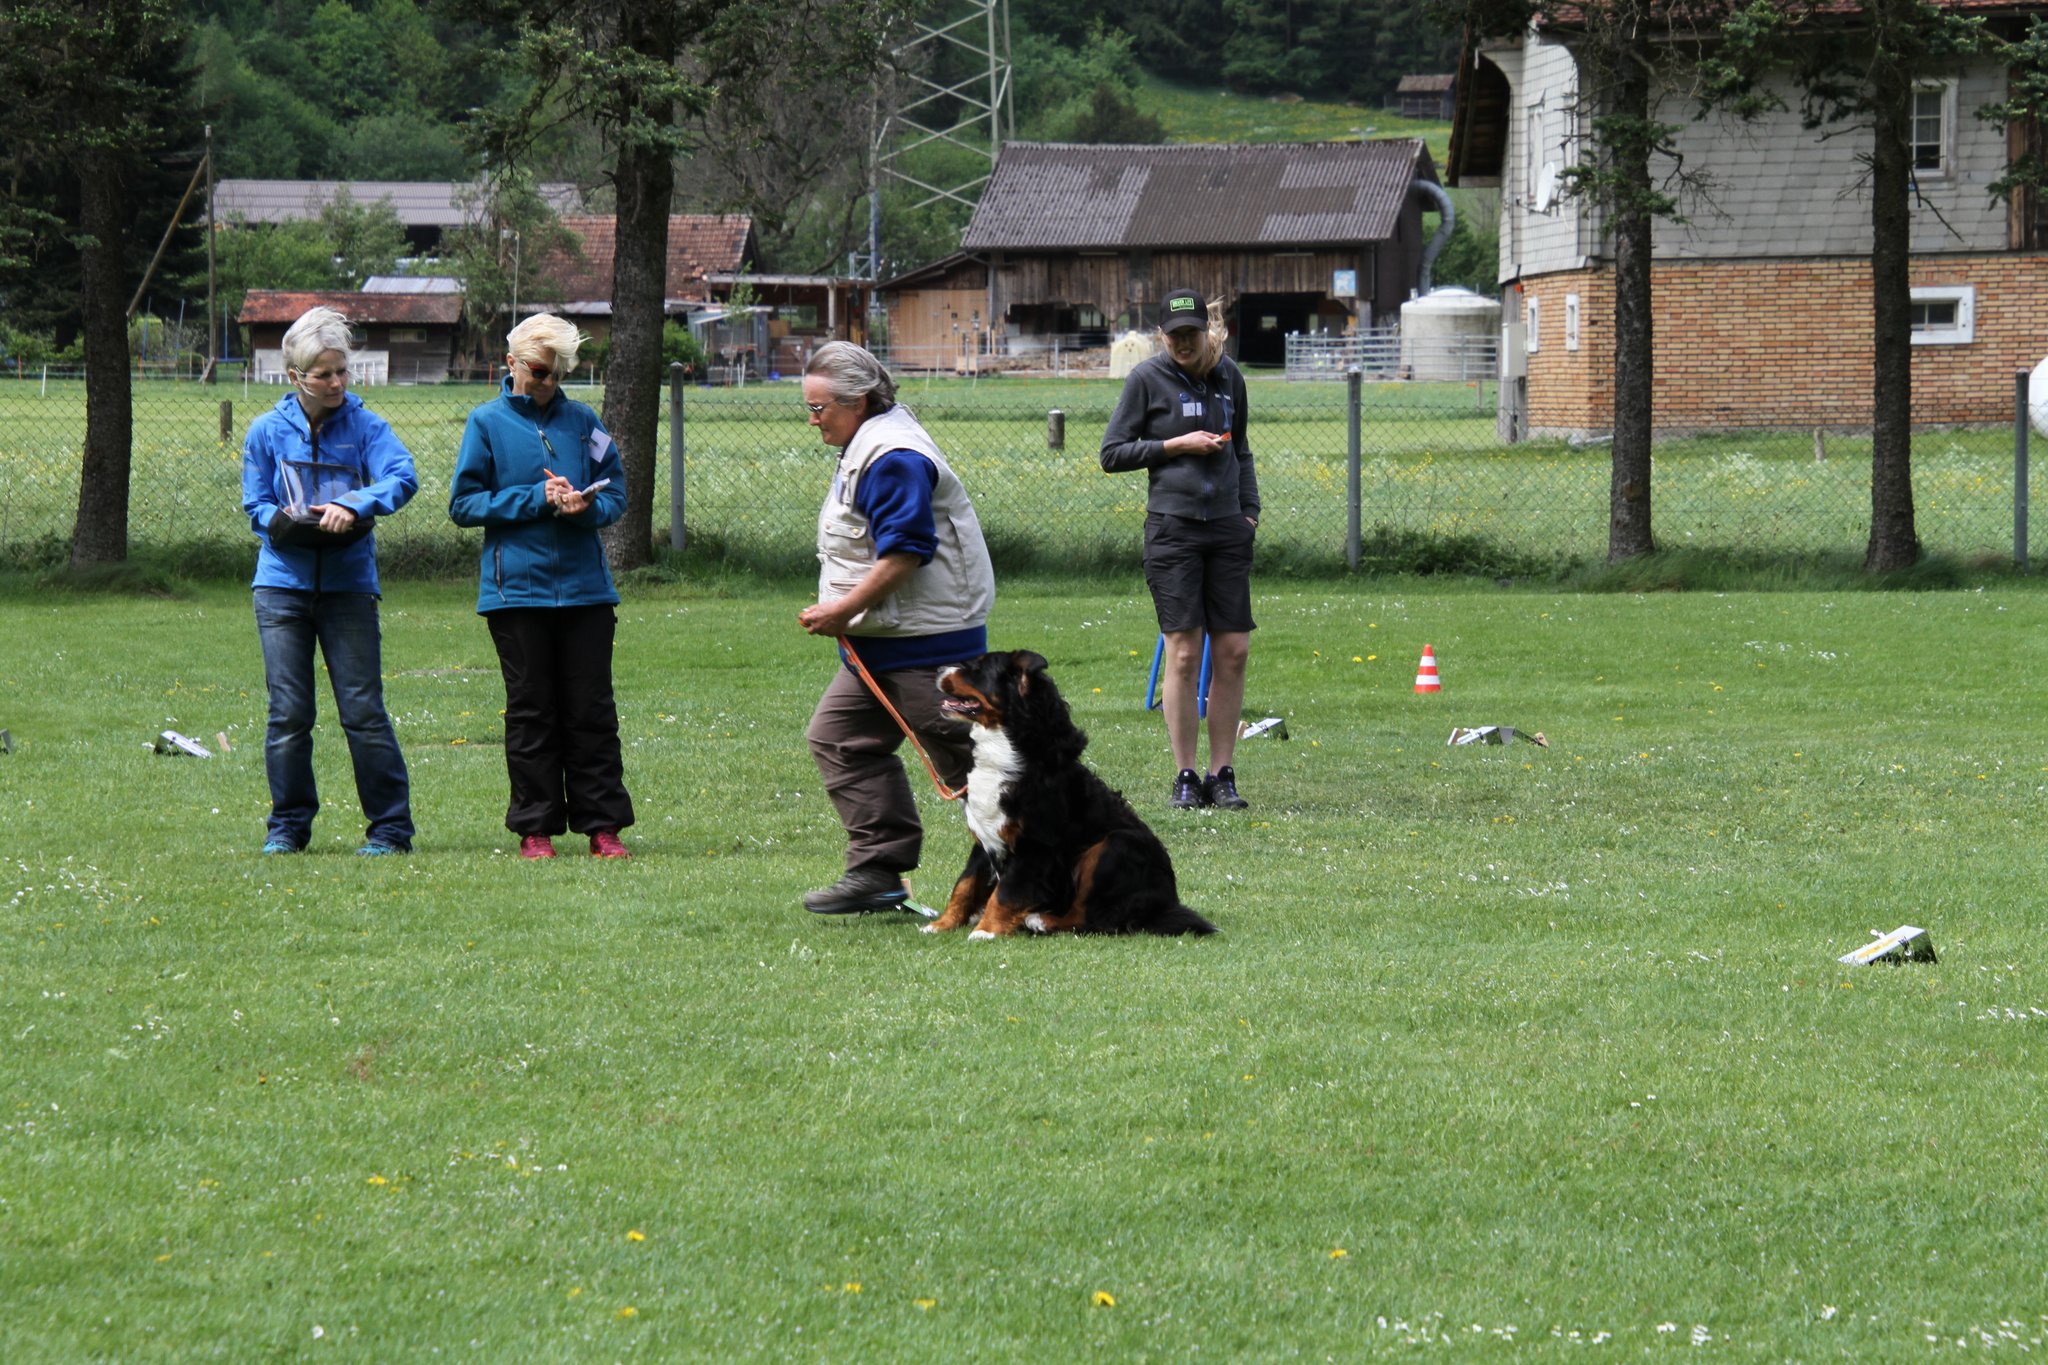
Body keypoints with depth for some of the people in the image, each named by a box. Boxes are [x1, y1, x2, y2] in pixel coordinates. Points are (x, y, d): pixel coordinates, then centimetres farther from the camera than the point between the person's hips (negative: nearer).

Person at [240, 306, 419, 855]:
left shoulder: (365, 427, 1)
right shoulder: (267, 431, 4)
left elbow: (403, 477, -14)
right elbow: (256, 506, 6)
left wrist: (354, 507, -30)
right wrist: (287, 522, -15)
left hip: (349, 584, -1)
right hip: (283, 582, 1)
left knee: (363, 709, -5)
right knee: (288, 712, 2)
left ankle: (390, 826, 3)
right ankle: (288, 825, 13)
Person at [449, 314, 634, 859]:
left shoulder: (581, 421, 9)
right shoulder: (488, 423, 2)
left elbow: (616, 495, 11)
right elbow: (463, 503, -1)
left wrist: (586, 505, -12)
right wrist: (536, 500, -11)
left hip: (585, 586, 2)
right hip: (518, 585, -2)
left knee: (591, 710, 2)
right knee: (530, 712, 3)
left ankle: (602, 824, 7)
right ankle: (535, 828, 8)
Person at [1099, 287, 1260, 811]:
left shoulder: (1228, 376, 11)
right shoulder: (1147, 378, -2)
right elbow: (1112, 453, -1)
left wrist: (1250, 509, 14)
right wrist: (1177, 445, -10)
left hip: (1227, 528, 4)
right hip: (1172, 527, -4)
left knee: (1233, 650, 0)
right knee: (1183, 651, -7)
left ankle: (1221, 775, 7)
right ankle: (1185, 778, 0)